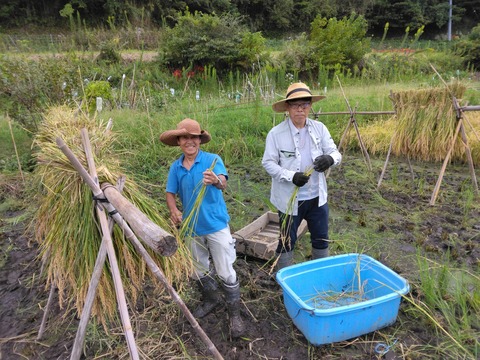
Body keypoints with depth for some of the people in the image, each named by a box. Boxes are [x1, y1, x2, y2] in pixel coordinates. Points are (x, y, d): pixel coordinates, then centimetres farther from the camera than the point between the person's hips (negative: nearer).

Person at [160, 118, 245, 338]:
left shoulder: (212, 160, -14)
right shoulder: (175, 167, -1)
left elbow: (223, 182, -31)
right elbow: (171, 193, -2)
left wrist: (216, 180, -56)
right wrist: (174, 210, -24)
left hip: (216, 225, -5)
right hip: (191, 227, 5)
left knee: (226, 273, 1)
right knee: (199, 271, 22)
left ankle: (234, 315, 20)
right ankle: (211, 300, 47)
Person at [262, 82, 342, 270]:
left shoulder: (320, 128, -1)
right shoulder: (276, 133, -11)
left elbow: (335, 152, -1)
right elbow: (268, 163, -11)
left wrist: (330, 158, -27)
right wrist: (291, 176, -27)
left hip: (317, 197, 4)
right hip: (289, 199, -3)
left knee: (321, 240, 20)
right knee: (287, 242, 13)